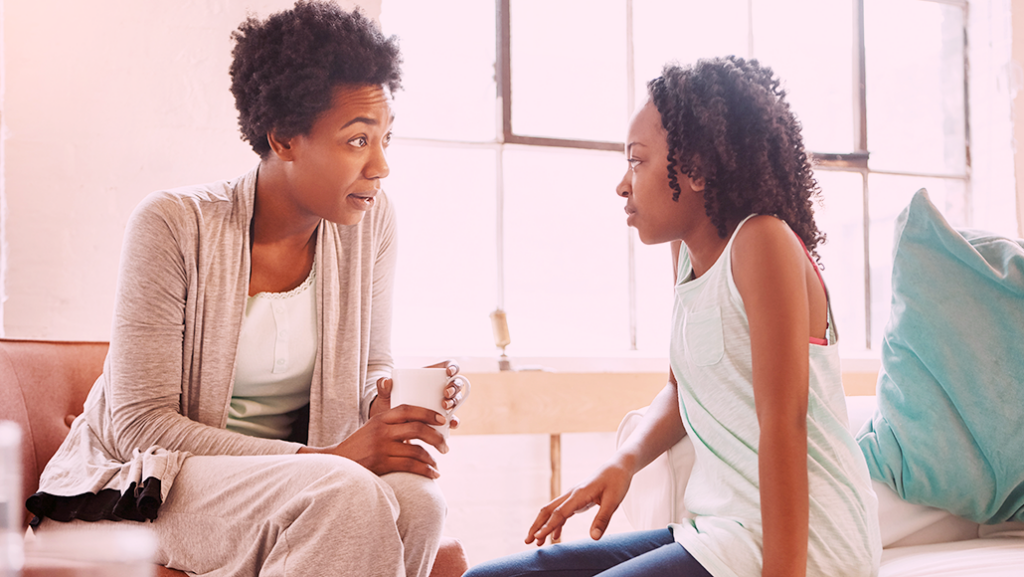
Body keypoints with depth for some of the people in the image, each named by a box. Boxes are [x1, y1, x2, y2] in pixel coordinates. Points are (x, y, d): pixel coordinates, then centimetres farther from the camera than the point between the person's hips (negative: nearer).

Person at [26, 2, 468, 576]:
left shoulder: (371, 219, -2)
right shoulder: (174, 225, -16)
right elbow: (139, 423, -17)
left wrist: (390, 398, -17)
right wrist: (329, 462, -26)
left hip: (285, 474, 5)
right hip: (139, 486, -5)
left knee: (417, 500, -29)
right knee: (346, 495, -34)